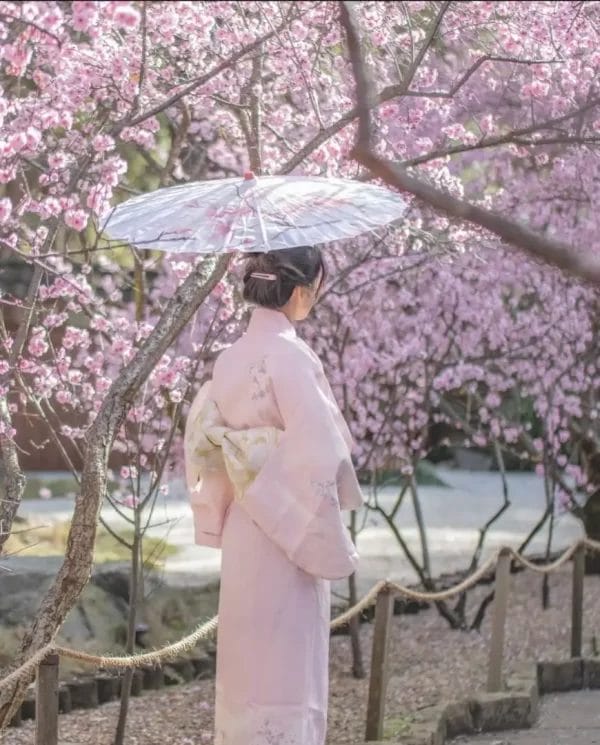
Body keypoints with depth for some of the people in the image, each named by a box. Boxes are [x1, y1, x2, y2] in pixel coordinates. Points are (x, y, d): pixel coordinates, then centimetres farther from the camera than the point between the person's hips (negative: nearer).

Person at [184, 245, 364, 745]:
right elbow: (316, 455, -22)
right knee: (285, 670, -2)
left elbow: (199, 436, 15)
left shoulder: (232, 357, 8)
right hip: (287, 533, -8)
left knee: (247, 663, 15)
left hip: (243, 531, 8)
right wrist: (329, 545, -15)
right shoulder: (290, 355, -17)